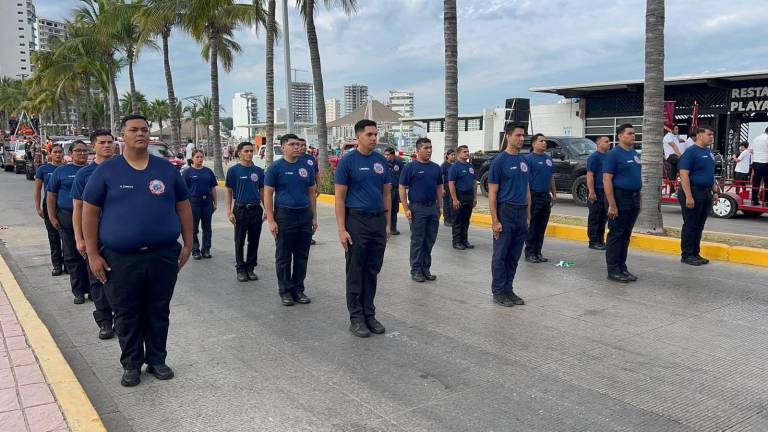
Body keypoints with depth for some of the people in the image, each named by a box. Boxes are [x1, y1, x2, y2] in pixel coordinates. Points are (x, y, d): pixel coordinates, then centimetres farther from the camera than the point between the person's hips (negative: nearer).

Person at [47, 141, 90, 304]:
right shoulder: (61, 172, 5)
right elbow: (51, 194, 6)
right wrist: (52, 217, -1)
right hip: (67, 218, -1)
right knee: (72, 256, 3)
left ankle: (90, 288, 12)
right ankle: (78, 291, 10)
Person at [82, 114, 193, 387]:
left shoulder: (167, 169, 5)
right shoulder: (106, 171, -1)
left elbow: (183, 207, 9)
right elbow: (90, 213, 0)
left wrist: (188, 244, 4)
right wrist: (93, 254, -4)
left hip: (164, 255, 2)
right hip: (120, 258, -1)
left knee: (159, 312, 11)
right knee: (127, 315, 9)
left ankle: (157, 360, 26)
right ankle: (131, 364, 24)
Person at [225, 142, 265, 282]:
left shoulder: (258, 171, 7)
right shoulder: (233, 170, -2)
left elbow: (262, 191, 12)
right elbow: (229, 192, -1)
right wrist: (229, 211, -9)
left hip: (256, 209, 3)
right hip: (240, 209, -3)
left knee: (254, 241, 8)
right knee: (240, 242, 5)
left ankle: (250, 268, 19)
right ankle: (241, 269, 15)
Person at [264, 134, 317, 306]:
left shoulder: (307, 167, 8)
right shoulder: (276, 167, -4)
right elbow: (268, 195, -5)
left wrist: (314, 217, 8)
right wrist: (271, 220, -12)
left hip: (305, 215, 4)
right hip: (284, 215, -4)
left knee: (302, 256, 9)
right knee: (283, 257, 4)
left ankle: (298, 289, 20)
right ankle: (285, 290, 14)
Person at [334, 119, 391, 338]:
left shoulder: (382, 161, 8)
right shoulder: (348, 161, -7)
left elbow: (386, 194, 14)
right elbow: (339, 197, -8)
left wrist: (387, 223, 9)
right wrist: (341, 229, -14)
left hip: (378, 221, 5)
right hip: (357, 221, -5)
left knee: (372, 271, 11)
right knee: (355, 273, 3)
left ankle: (369, 314, 22)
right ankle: (356, 318, 11)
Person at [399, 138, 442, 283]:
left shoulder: (436, 168, 10)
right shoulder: (410, 167, -6)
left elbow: (439, 188, 16)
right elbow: (402, 188, -6)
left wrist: (439, 207, 10)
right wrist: (406, 209, -12)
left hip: (433, 208, 5)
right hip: (417, 208, -5)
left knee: (430, 241, 9)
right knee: (417, 241, 1)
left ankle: (426, 269, 19)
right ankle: (416, 270, 10)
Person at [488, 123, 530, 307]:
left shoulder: (524, 161, 12)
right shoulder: (499, 161, -8)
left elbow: (527, 190, 17)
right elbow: (492, 193, -10)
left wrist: (528, 216, 13)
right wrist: (495, 221, -15)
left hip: (521, 214, 7)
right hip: (505, 213, -6)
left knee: (514, 256, 11)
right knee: (500, 255, 1)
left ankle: (508, 290, 19)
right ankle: (498, 292, 9)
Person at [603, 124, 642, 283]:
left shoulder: (635, 154, 14)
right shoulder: (614, 154, -10)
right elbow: (607, 180, -15)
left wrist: (638, 201, 15)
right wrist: (612, 205, -20)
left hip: (634, 198, 8)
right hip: (620, 197, -8)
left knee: (626, 235, 12)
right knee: (616, 235, -3)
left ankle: (622, 267, 19)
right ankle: (613, 270, 3)